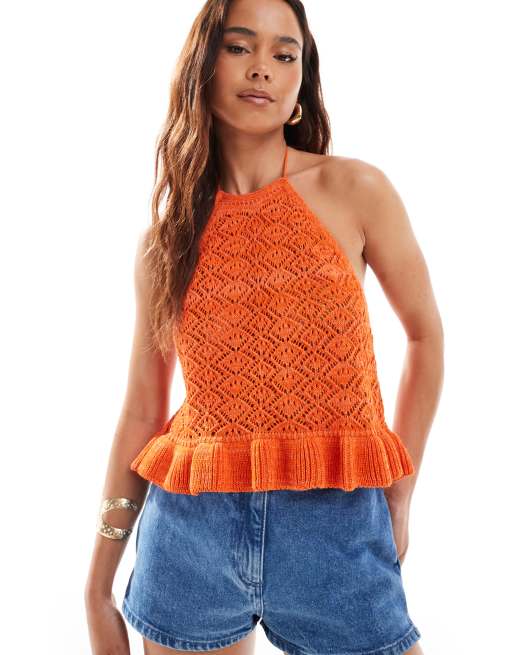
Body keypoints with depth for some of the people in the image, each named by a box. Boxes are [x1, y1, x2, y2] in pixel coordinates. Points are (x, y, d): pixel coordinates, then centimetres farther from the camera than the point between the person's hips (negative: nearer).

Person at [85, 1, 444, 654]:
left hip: (338, 529, -1)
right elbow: (141, 410, 5)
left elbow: (425, 335, 7)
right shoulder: (166, 233, 3)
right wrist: (99, 587, 8)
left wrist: (399, 495, 6)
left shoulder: (355, 190, -2)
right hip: (190, 531, 2)